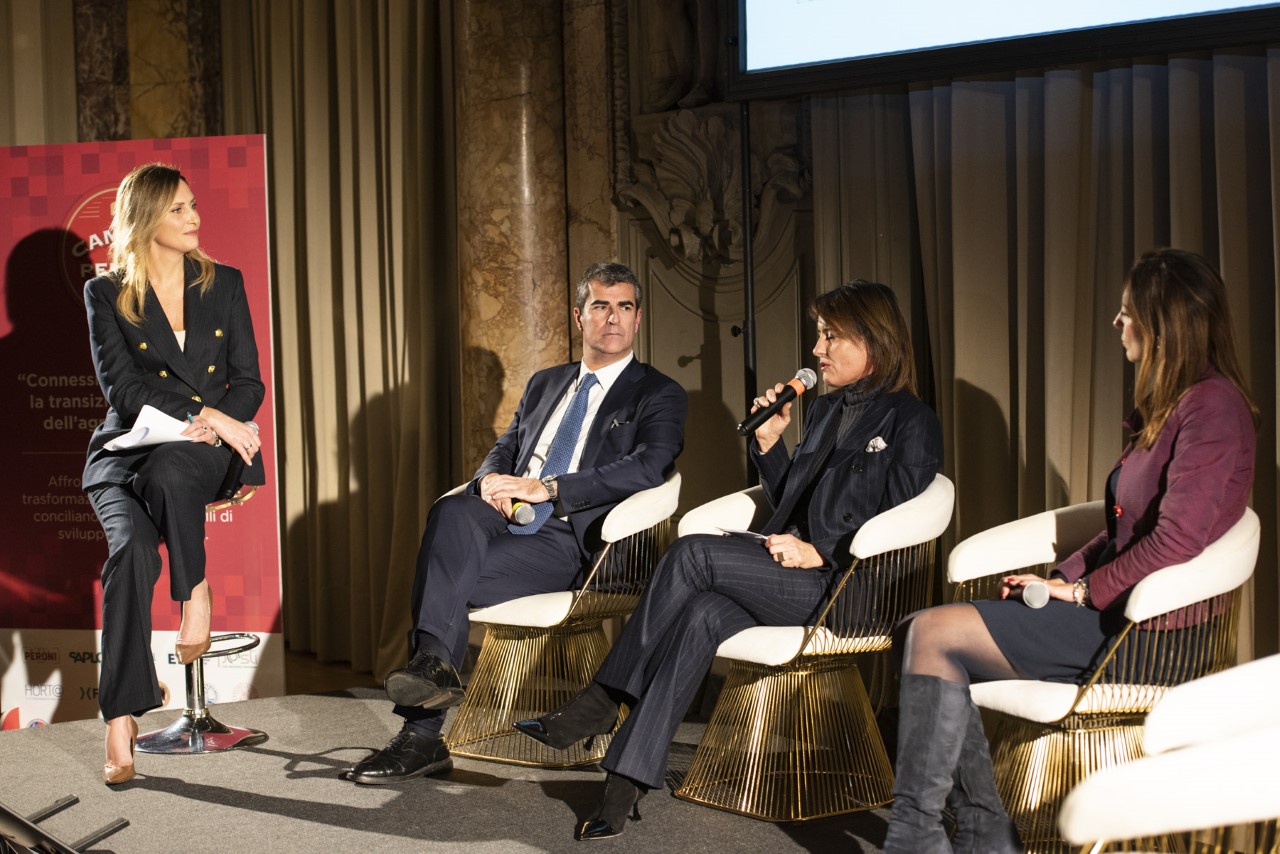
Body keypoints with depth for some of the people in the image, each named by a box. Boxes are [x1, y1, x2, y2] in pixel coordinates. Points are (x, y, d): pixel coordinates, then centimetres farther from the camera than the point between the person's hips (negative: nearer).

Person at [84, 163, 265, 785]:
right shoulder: (106, 294, 6)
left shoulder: (224, 285, 12)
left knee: (168, 467, -38)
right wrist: (206, 413, -18)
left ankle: (195, 593, -18)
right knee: (132, 546, -30)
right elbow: (121, 386, -6)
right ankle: (121, 718, -26)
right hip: (126, 450, 0)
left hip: (204, 453, 1)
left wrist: (210, 429, -12)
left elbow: (249, 383, 8)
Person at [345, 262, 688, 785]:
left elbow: (647, 467, -12)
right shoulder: (544, 385, 25)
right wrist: (492, 480, -4)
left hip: (569, 541, -5)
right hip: (506, 521, 5)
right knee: (452, 512, -31)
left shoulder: (660, 396, 6)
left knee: (450, 583, -28)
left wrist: (544, 488, -18)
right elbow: (504, 451, 24)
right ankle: (433, 664, -36)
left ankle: (423, 735, -23)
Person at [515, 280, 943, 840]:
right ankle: (627, 779, -31)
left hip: (840, 590, -6)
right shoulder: (825, 410, 22)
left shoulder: (911, 423, 0)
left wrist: (820, 553, -17)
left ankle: (602, 703, -18)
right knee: (704, 612, -27)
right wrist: (768, 443, 10)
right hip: (789, 578, 6)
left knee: (692, 554, -25)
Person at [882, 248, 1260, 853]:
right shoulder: (1168, 406, 20)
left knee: (934, 632, -17)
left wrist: (1082, 590, -12)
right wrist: (1060, 577, 8)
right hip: (1110, 606, 10)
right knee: (924, 630, -5)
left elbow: (1177, 541, -22)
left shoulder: (1212, 406, -13)